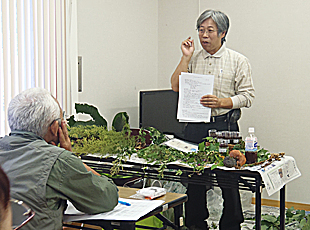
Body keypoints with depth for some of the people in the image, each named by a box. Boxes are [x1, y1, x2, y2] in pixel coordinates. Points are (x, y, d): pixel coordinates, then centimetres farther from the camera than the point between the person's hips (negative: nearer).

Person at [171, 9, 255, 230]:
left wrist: (221, 102, -17)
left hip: (225, 126, -3)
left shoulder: (238, 61, 2)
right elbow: (176, 87, 1)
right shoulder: (193, 59, 11)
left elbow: (247, 96, -2)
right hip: (195, 126, 3)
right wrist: (186, 57, -3)